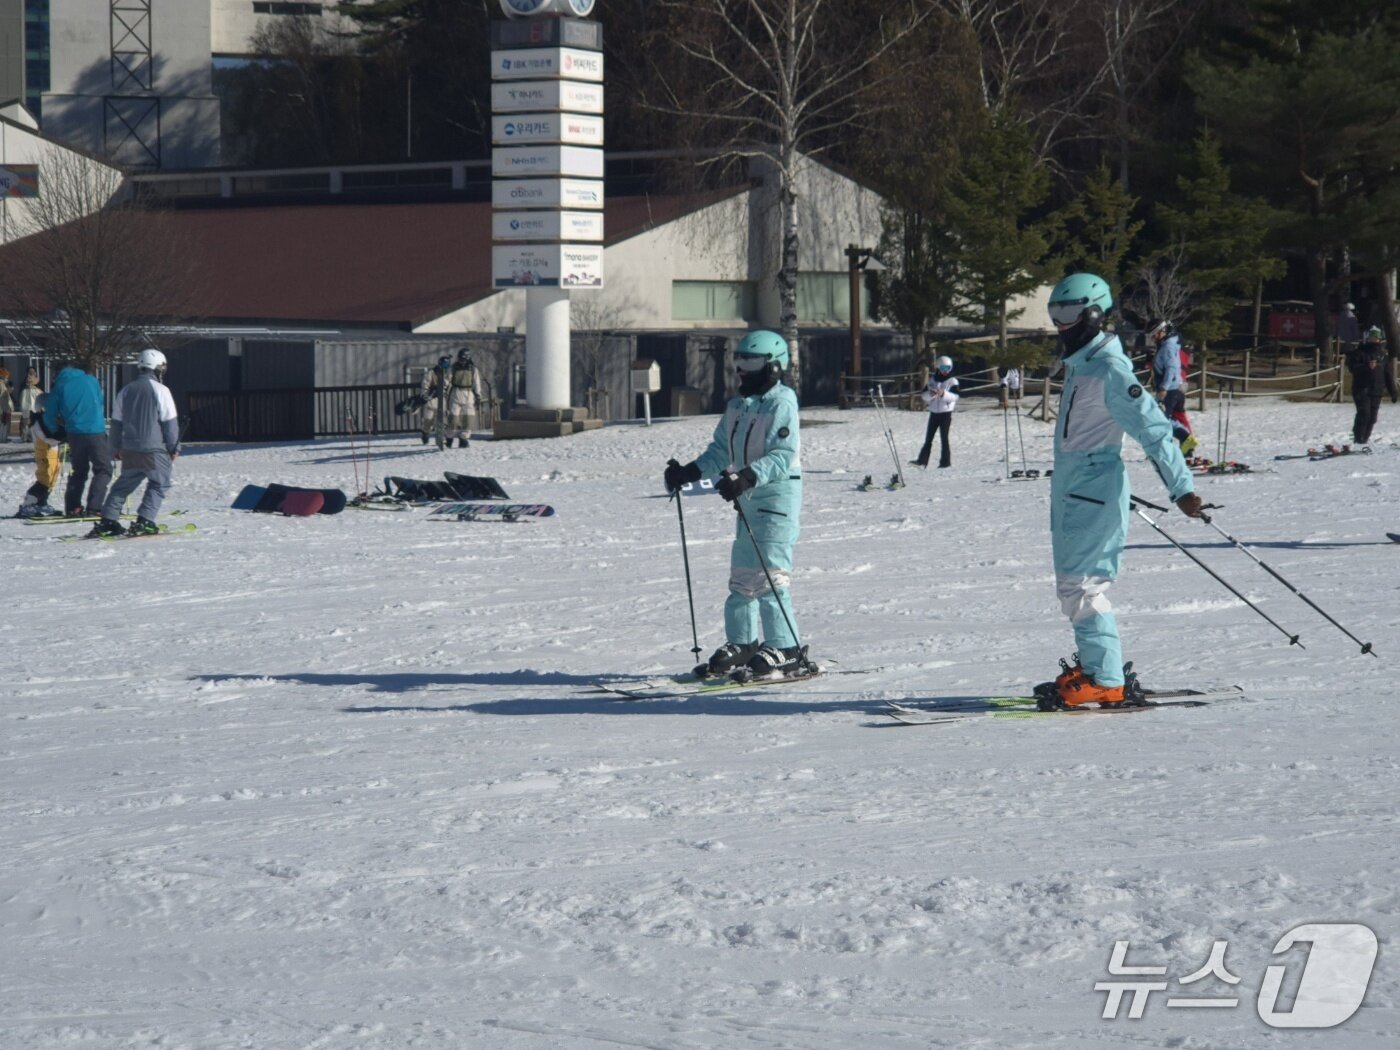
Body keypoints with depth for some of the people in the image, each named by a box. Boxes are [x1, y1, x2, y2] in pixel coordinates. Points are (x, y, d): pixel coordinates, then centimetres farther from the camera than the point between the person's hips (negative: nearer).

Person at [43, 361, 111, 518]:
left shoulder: (59, 387, 9)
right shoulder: (91, 380, 10)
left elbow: (49, 417, 10)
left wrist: (57, 433, 28)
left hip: (75, 434, 2)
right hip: (96, 432, -2)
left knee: (79, 471, 18)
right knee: (103, 470, 3)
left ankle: (72, 507, 11)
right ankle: (93, 508, -11)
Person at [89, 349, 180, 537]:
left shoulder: (126, 391, 10)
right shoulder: (160, 390, -7)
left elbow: (116, 421, 16)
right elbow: (170, 422, -7)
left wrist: (118, 447, 25)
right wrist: (174, 447, 1)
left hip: (130, 450, 6)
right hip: (154, 448, -6)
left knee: (124, 484, 16)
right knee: (159, 484, 5)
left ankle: (108, 520, 10)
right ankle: (144, 521, -7)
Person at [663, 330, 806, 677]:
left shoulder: (781, 404, -13)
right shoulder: (737, 405, 13)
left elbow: (782, 456, -22)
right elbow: (721, 450, 17)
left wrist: (747, 477, -35)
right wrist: (689, 472, 3)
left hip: (778, 495, -9)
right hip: (748, 498, 9)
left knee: (769, 573, -14)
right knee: (742, 572, 13)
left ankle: (785, 648, -12)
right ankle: (742, 642, 24)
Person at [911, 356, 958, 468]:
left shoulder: (952, 381, -4)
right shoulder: (932, 379, 8)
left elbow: (954, 397, -14)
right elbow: (924, 394, 5)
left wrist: (943, 394, -29)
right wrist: (930, 394, -16)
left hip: (945, 413, -4)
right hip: (934, 412, 4)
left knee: (943, 438, -3)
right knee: (928, 438, 4)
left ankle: (945, 461, 3)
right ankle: (922, 461, 5)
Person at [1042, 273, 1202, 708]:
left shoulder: (1108, 370, -16)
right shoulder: (1079, 363, 14)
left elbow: (1152, 427, -19)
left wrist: (1180, 487, -23)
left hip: (1093, 490, -10)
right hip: (1073, 489, 10)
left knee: (1079, 583, -13)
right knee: (1076, 581, 13)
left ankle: (1107, 681, -12)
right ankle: (1098, 669, 19)